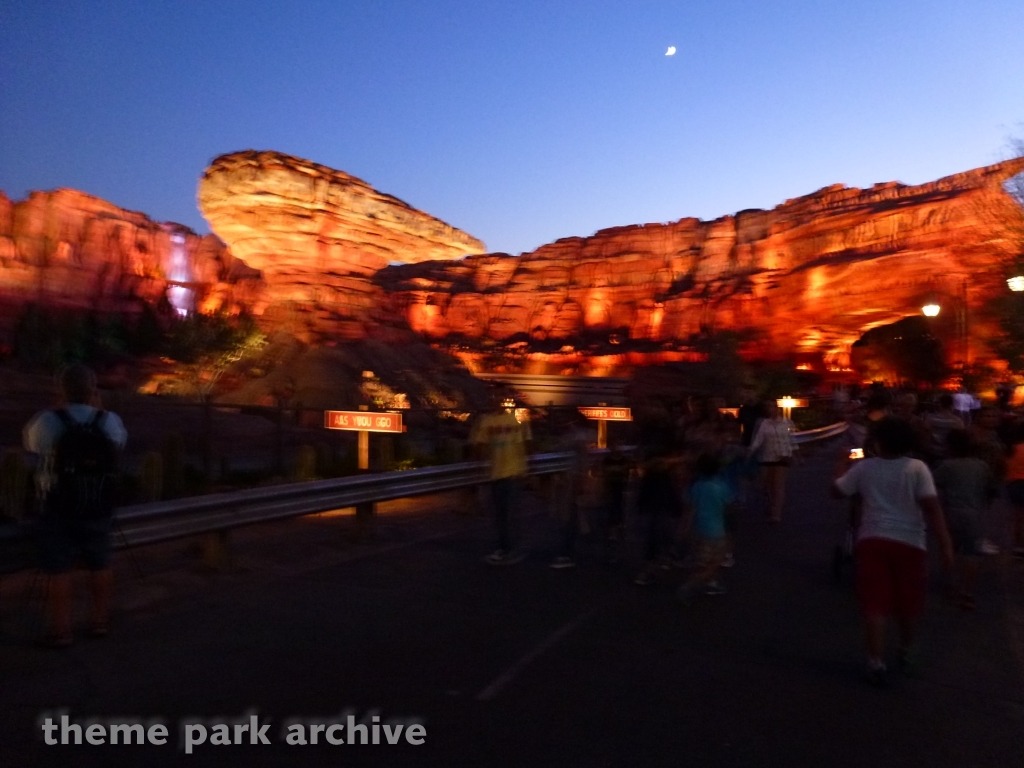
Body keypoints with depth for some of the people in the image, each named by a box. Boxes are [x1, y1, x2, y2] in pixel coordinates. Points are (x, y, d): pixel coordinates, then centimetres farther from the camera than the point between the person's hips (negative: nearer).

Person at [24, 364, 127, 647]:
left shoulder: (48, 422, -14)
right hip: (98, 509, 2)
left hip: (59, 510, -2)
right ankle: (100, 621, 25)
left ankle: (61, 631, 11)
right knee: (100, 566, 15)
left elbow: (28, 441, 6)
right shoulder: (110, 422, -7)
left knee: (59, 570, 6)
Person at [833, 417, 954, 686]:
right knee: (909, 603, 19)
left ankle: (877, 662, -1)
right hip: (910, 541, 0)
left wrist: (843, 466, 29)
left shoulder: (864, 467, 1)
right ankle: (907, 652, 37)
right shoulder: (917, 468, -5)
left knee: (875, 604, 2)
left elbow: (838, 490, 12)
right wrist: (945, 544, -11)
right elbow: (932, 507, -13)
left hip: (873, 539, 1)